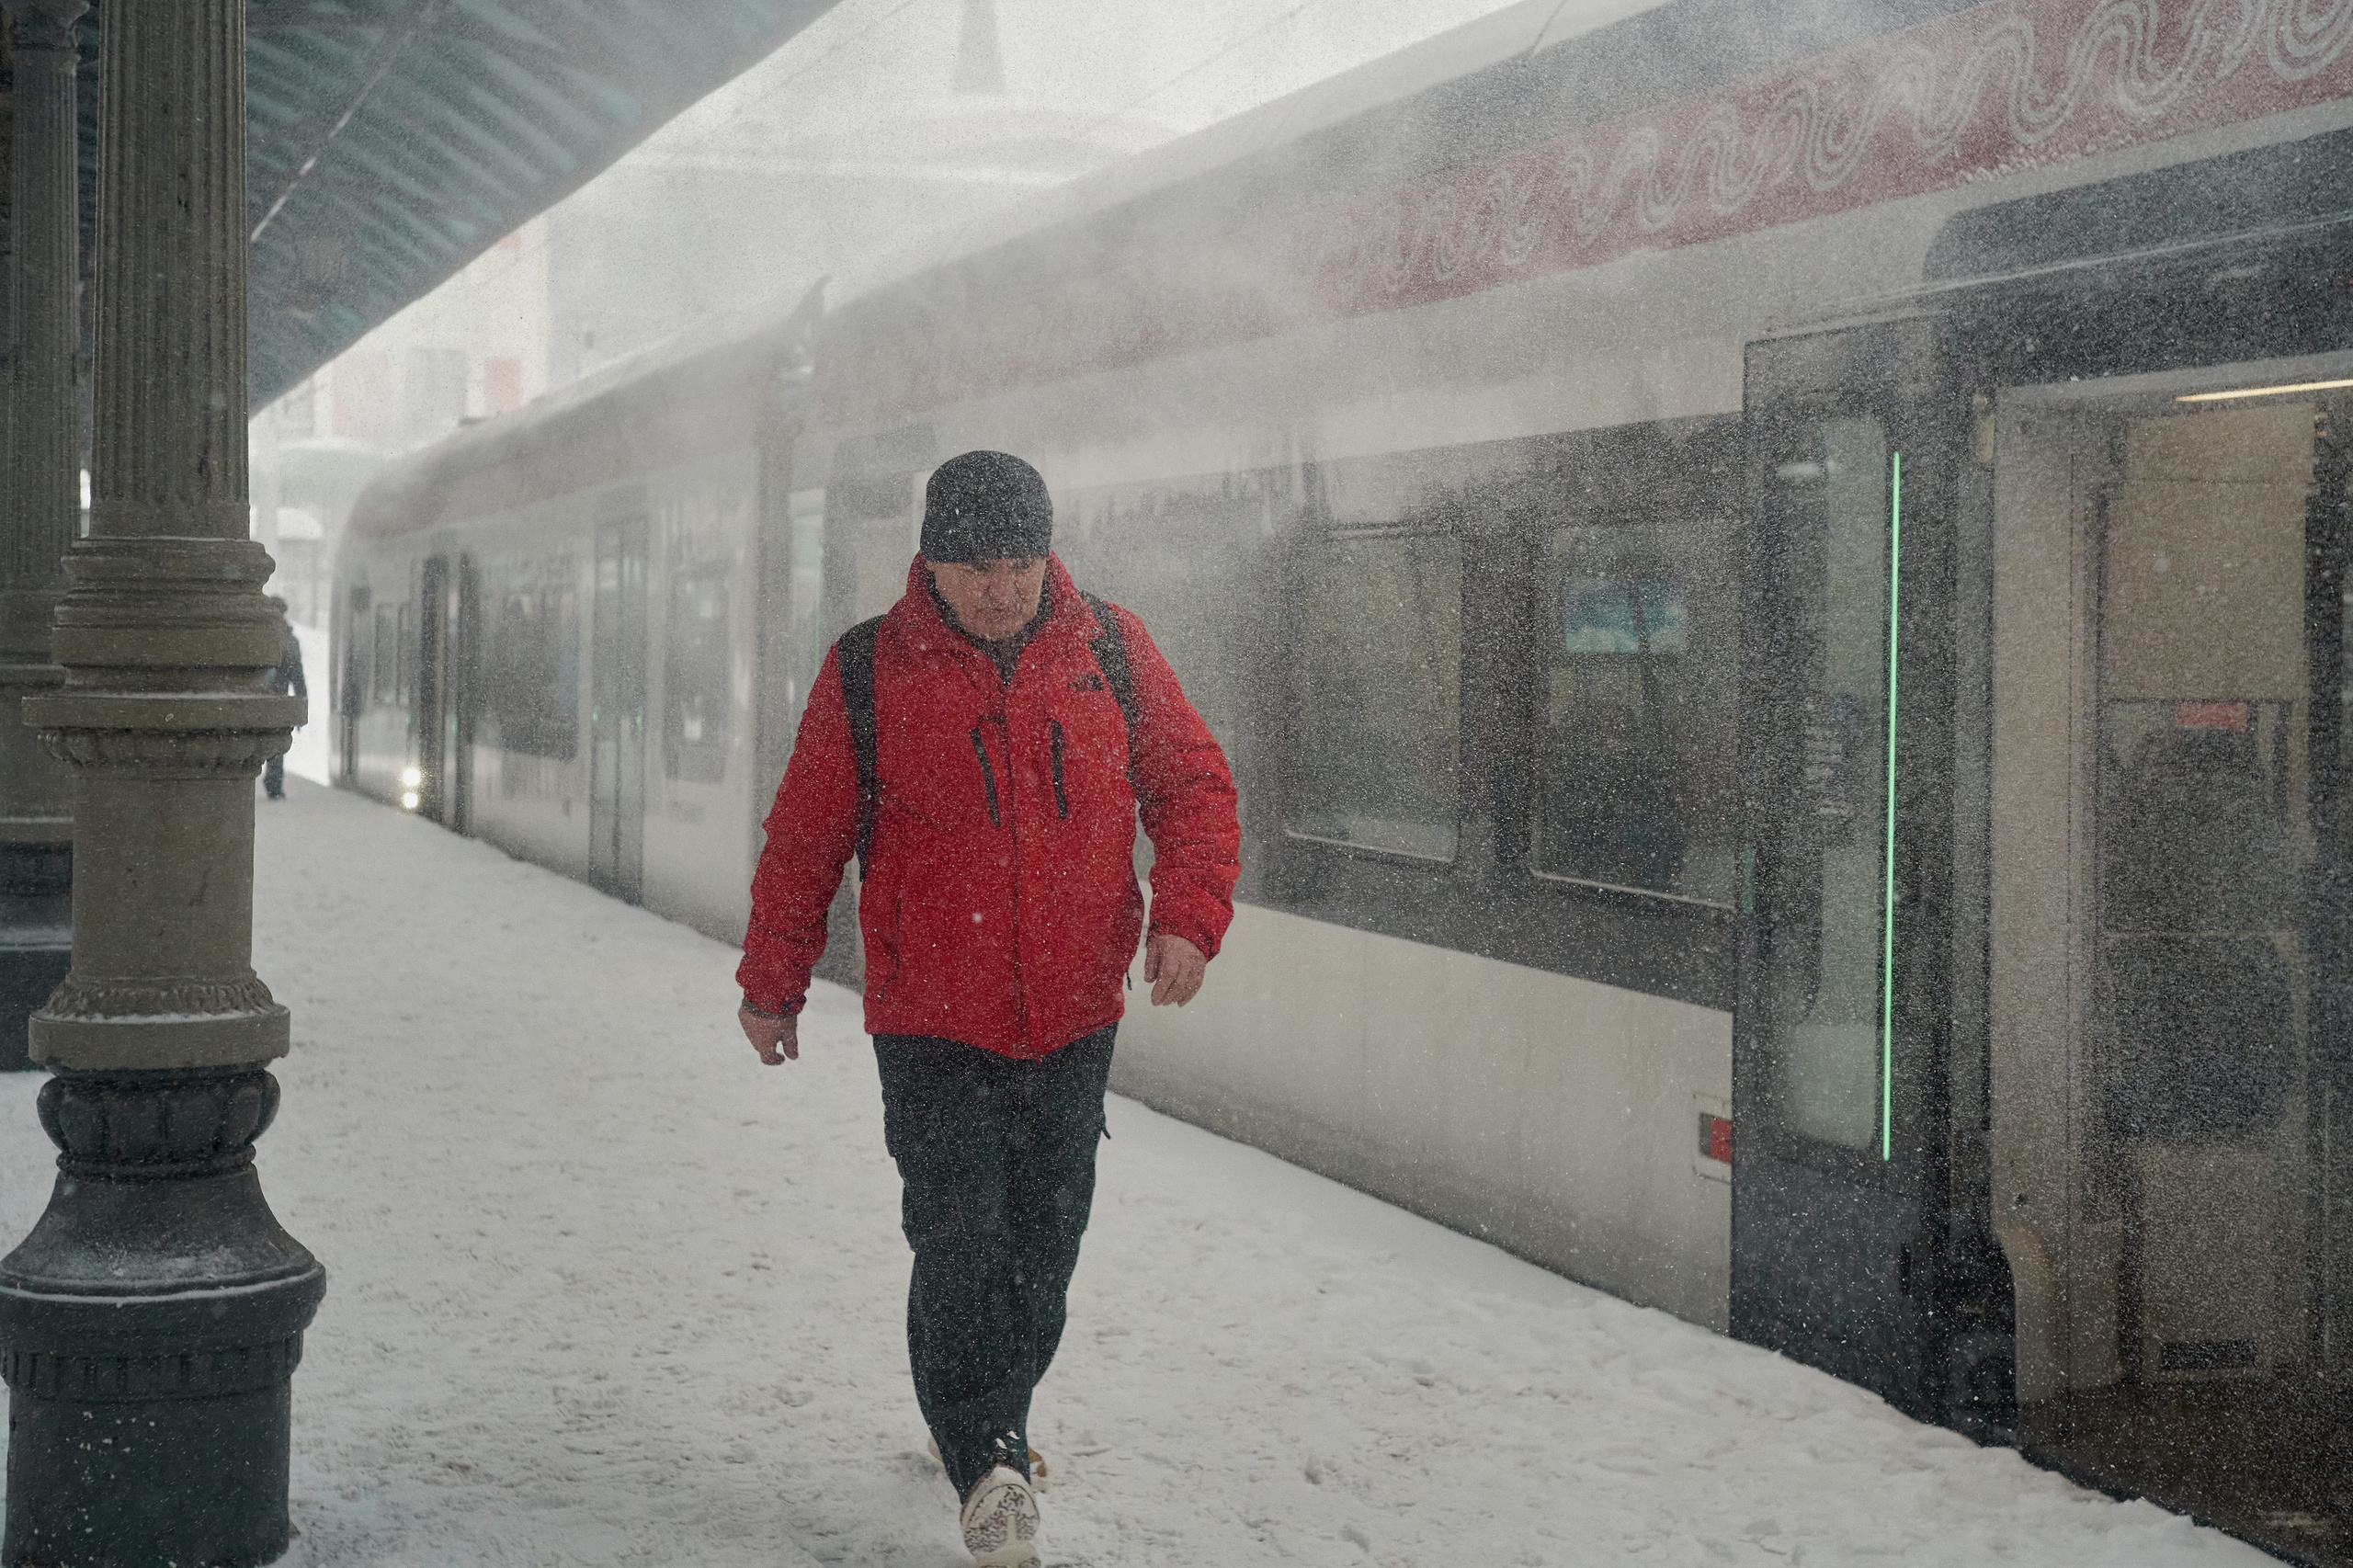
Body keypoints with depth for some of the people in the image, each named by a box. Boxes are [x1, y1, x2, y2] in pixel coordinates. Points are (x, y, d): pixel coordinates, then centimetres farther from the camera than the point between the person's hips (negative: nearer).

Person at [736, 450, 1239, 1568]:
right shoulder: (868, 671, -5)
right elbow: (805, 836, 4)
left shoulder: (1110, 651, 0)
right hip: (933, 1025, -3)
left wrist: (1187, 917, -8)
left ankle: (987, 1425, 34)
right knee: (961, 1251, -11)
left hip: (1074, 1022, 3)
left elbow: (1192, 785, 7)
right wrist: (772, 983, 9)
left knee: (1042, 1250, 13)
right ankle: (989, 1471, 0)